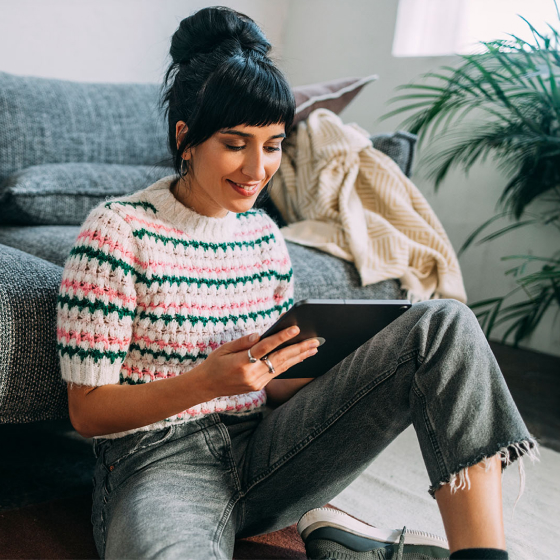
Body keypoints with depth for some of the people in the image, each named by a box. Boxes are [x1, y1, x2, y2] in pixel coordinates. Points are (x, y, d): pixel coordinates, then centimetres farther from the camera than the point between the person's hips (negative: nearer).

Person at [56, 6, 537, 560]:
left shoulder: (264, 235, 10)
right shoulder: (118, 229, -8)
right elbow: (88, 410, -8)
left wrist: (352, 373, -5)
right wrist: (207, 381, -24)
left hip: (260, 451, 6)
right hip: (159, 464, -5)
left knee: (443, 322, -10)